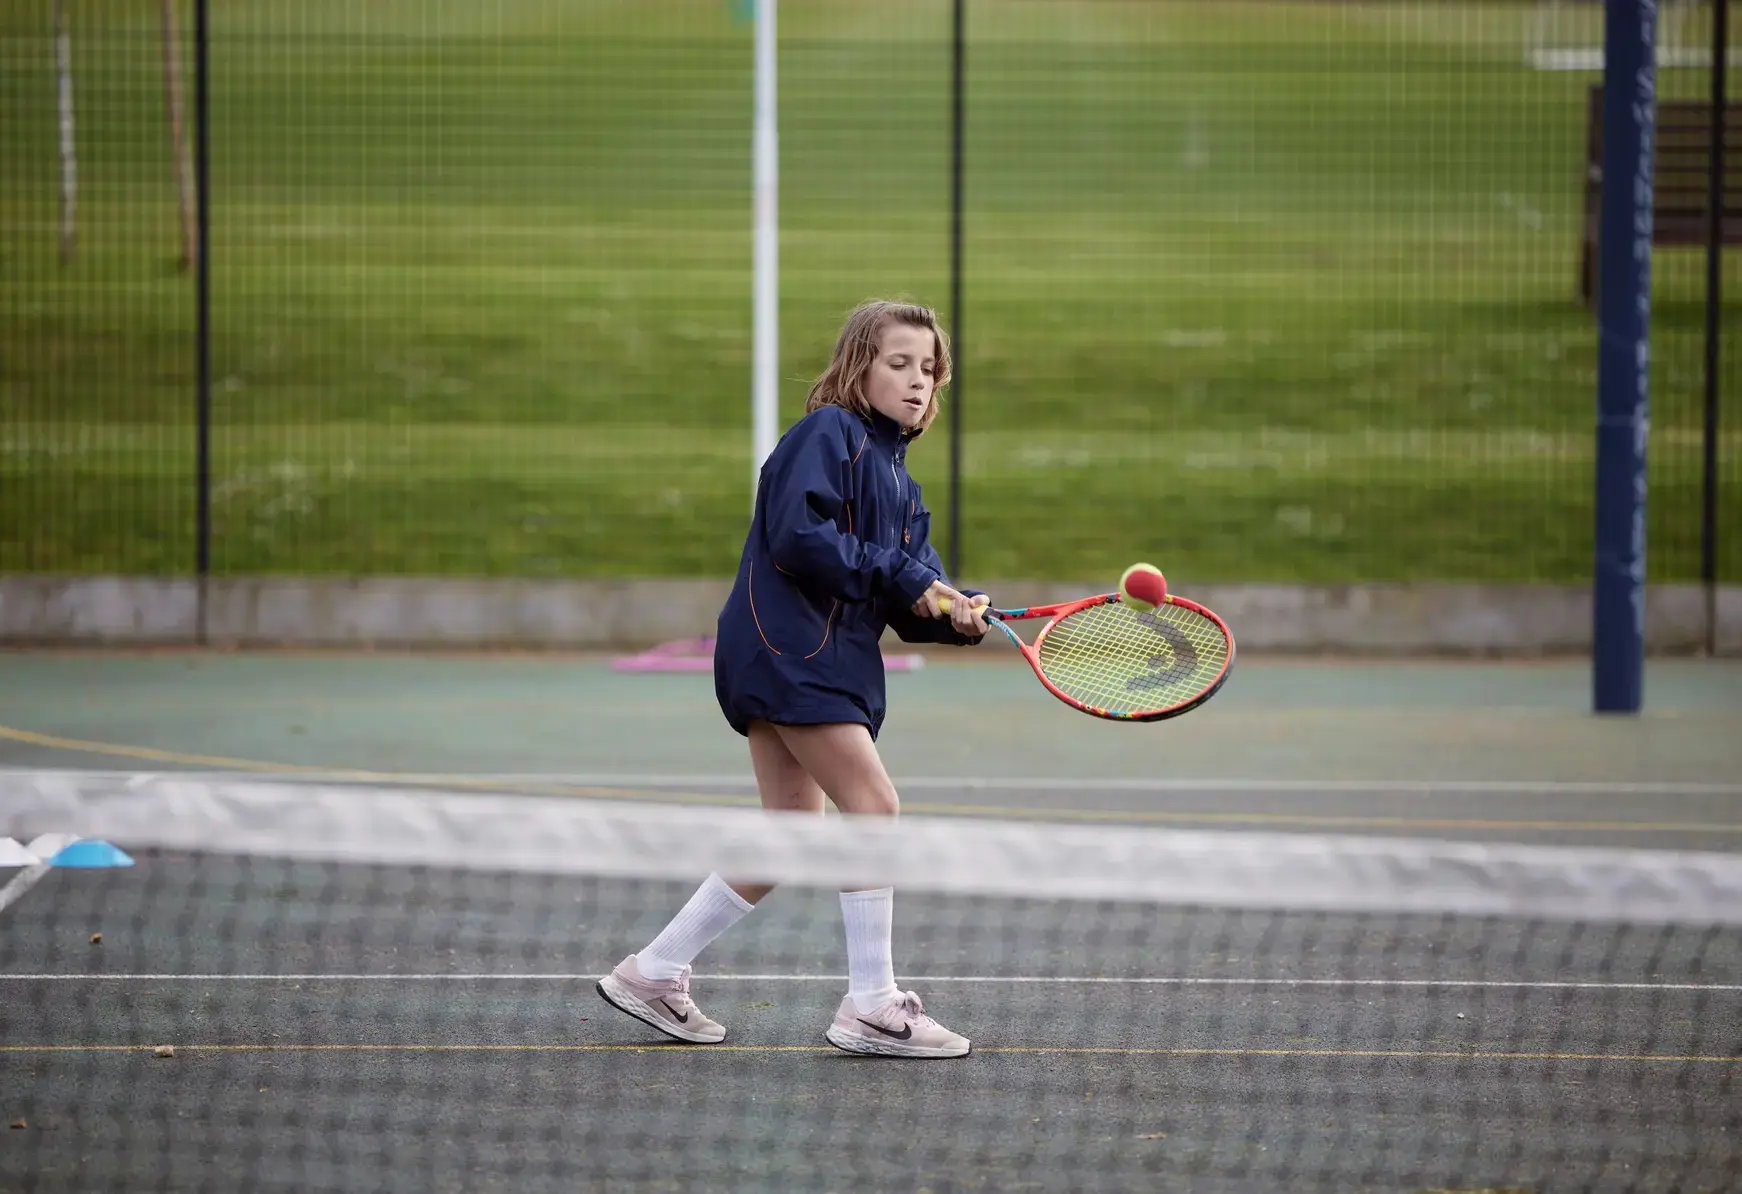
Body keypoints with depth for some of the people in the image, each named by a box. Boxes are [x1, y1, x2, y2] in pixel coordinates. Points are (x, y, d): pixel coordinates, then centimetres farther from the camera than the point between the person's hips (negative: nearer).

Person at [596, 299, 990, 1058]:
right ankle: (870, 1006, -8)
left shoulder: (896, 477, 19)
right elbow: (798, 539, -21)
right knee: (874, 807, -13)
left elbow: (910, 593, 10)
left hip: (829, 660, 10)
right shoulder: (827, 434, -7)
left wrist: (957, 613, -11)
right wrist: (899, 577, -16)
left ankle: (653, 974, 18)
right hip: (787, 648, -10)